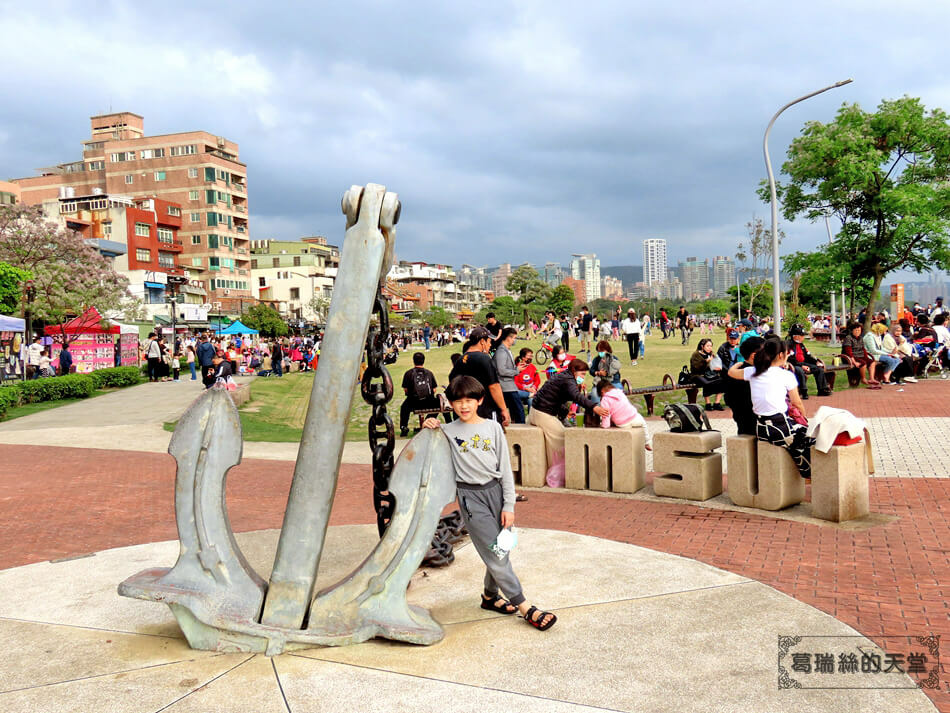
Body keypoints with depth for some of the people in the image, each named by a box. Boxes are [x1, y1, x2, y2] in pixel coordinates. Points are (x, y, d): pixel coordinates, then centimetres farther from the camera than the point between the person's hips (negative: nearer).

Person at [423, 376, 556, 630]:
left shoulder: (493, 428, 5)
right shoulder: (448, 431, 2)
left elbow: (505, 468, 5)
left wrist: (509, 505, 0)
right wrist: (428, 429, -3)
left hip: (496, 490, 3)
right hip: (470, 497, -2)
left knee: (502, 550, 7)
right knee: (494, 554, -6)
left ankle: (490, 595, 31)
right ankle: (525, 608, -2)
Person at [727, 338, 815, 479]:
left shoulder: (752, 372, 4)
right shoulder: (787, 376, -6)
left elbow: (731, 371, 23)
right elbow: (797, 404, 1)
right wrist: (804, 418, 18)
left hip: (761, 430, 6)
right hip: (781, 427, -6)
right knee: (809, 438, 14)